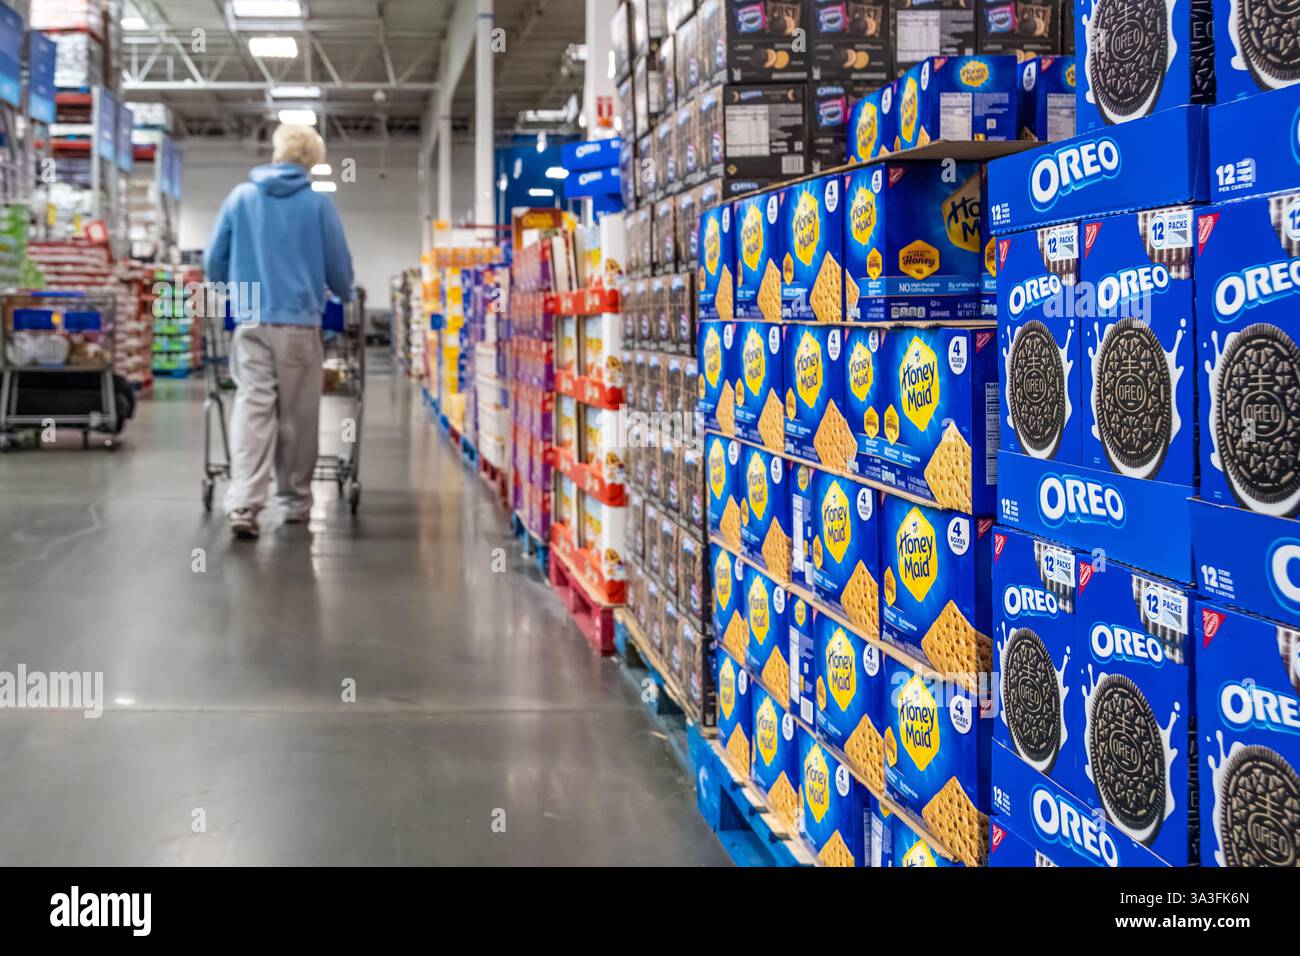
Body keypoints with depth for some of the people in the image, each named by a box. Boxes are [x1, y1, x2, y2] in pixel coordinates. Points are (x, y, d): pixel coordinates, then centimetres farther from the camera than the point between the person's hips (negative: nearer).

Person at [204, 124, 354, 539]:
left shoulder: (240, 197, 7)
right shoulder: (317, 202, 1)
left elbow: (213, 262, 11)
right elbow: (339, 266, 6)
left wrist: (232, 290, 32)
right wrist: (344, 297, 27)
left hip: (250, 321, 2)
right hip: (298, 320, -1)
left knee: (252, 408, -3)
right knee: (297, 415, 8)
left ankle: (243, 504, -16)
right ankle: (295, 501, 18)